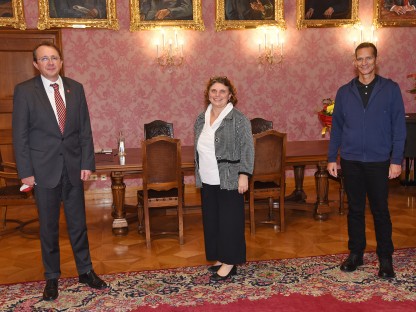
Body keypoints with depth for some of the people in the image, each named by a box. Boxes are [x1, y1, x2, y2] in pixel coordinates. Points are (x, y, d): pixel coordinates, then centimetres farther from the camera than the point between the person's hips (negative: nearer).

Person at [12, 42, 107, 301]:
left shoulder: (75, 88, 4)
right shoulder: (24, 91, -4)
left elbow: (85, 128, 5)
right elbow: (20, 134, -4)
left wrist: (87, 162, -2)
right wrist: (26, 171, -8)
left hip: (73, 166, 2)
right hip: (44, 169, -2)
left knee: (78, 223, 12)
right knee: (49, 226, 10)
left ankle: (85, 270, 27)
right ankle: (52, 277, 26)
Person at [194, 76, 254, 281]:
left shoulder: (238, 119, -9)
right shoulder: (201, 119, 10)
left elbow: (247, 148, -11)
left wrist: (243, 174, -16)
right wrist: (198, 175, 16)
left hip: (228, 180, -6)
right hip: (208, 180, 7)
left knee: (229, 220, 0)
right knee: (211, 219, 12)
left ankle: (230, 263, 11)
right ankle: (220, 258, 27)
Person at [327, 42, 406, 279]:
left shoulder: (390, 89, -1)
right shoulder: (344, 92, 6)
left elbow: (399, 126, -3)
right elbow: (337, 127, 8)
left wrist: (397, 160, -8)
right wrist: (332, 158, 4)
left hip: (379, 161, -2)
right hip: (350, 160, 2)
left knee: (380, 210, 4)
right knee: (355, 209, 11)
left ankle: (386, 258, 17)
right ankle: (355, 253, 23)